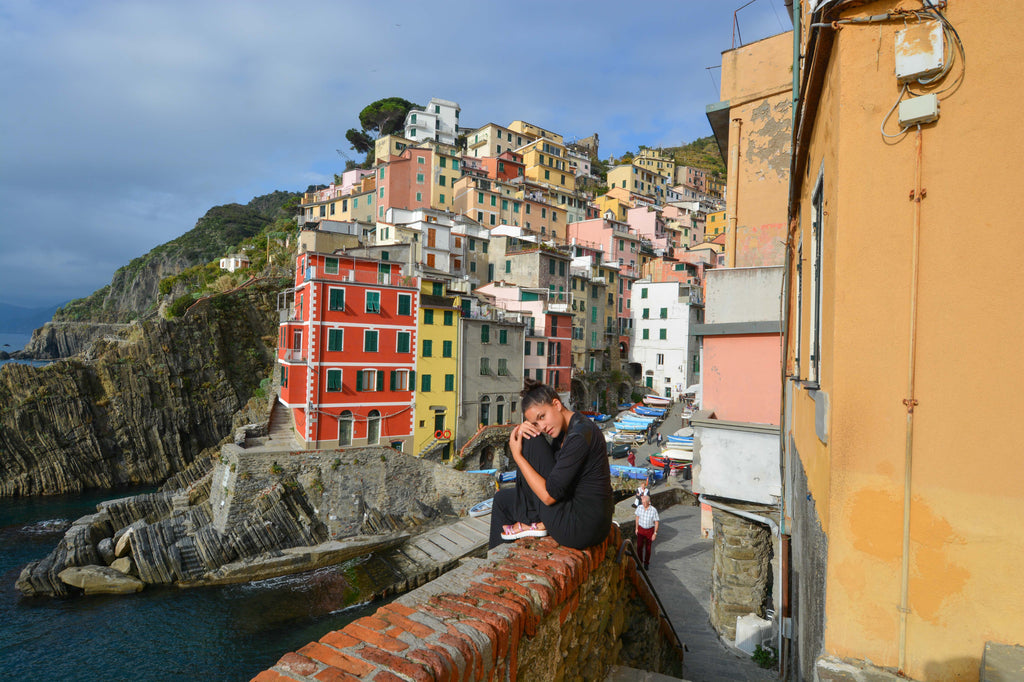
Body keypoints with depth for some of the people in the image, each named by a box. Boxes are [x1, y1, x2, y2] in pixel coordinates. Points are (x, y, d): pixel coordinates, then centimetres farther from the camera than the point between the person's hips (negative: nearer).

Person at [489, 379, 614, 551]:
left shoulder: (579, 436, -23)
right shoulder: (565, 429, 8)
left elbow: (549, 496, -23)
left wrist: (517, 455, -13)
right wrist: (523, 431, -2)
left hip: (580, 529, -10)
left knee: (532, 443, -10)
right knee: (502, 498, 20)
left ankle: (536, 522, 1)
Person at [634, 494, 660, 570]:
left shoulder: (653, 510, -19)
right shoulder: (639, 508, -10)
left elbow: (657, 522, -10)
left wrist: (655, 533, -10)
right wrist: (636, 528, 11)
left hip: (649, 530, -2)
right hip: (641, 529, 2)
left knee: (648, 548, 8)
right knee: (639, 546, -2)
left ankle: (646, 563, 26)